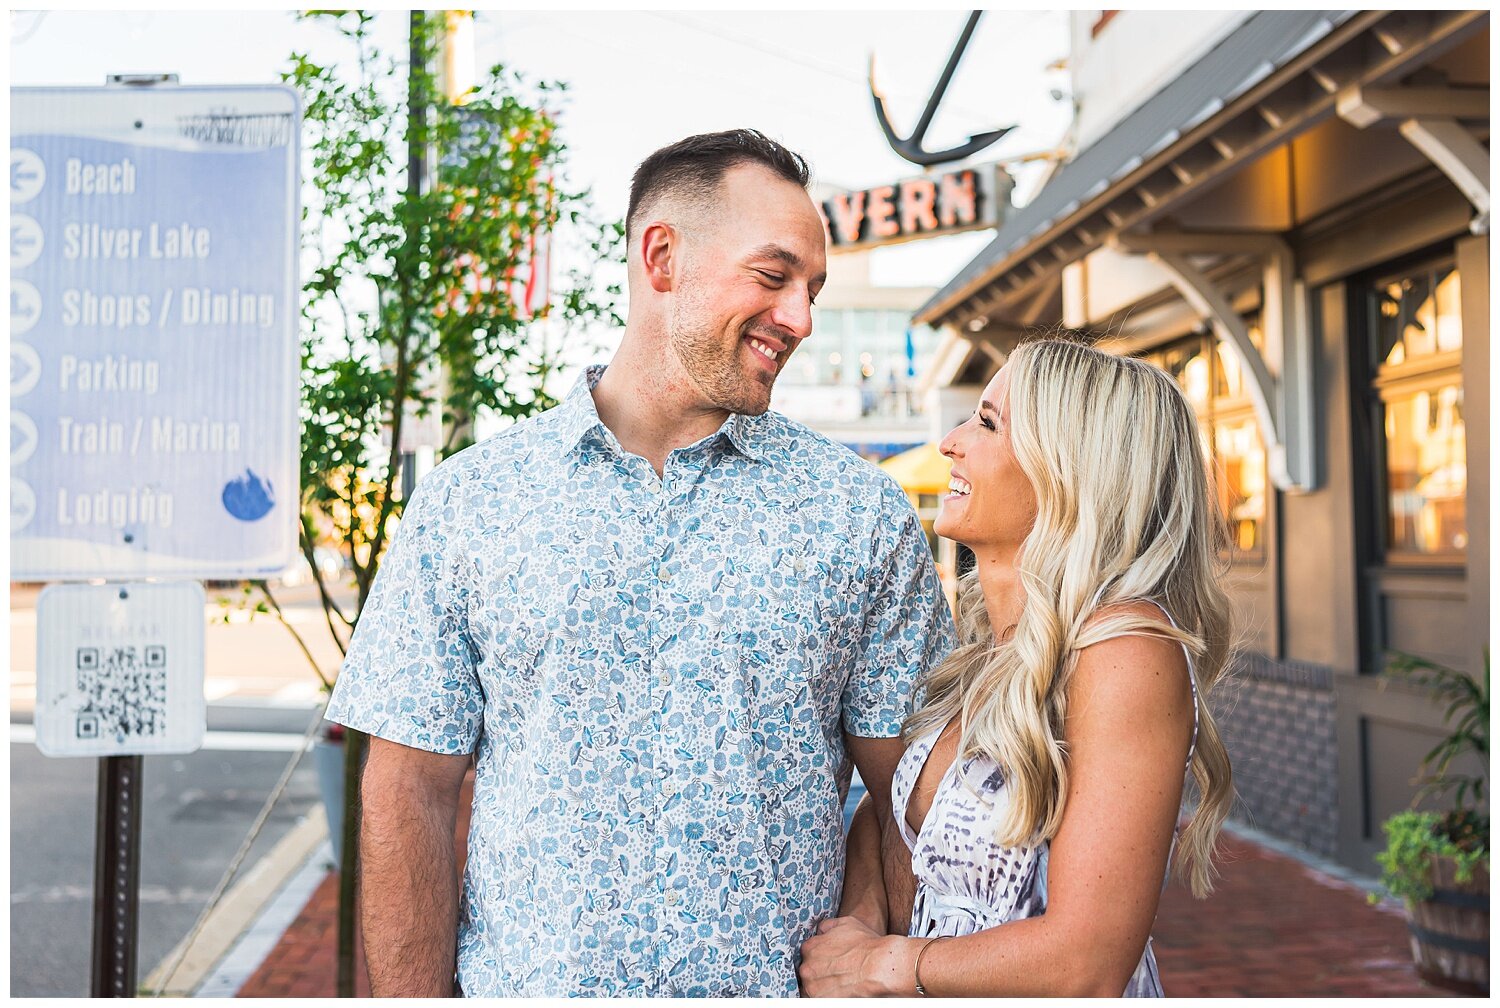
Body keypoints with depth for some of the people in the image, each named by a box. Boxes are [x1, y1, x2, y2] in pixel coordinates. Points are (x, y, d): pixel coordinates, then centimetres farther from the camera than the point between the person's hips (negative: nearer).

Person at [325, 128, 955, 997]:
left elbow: (910, 795, -1)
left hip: (779, 985, 1)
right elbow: (411, 792, -3)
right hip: (522, 981, 0)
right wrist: (415, 994, -8)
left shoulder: (863, 515, -2)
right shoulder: (466, 501, -3)